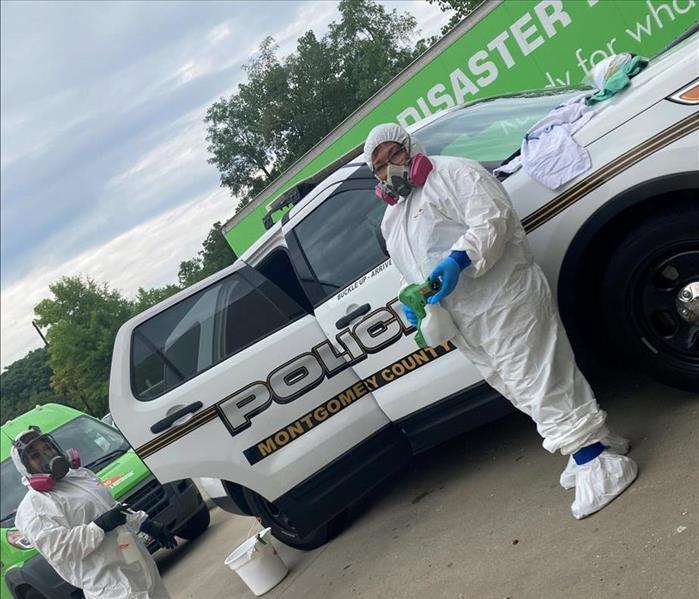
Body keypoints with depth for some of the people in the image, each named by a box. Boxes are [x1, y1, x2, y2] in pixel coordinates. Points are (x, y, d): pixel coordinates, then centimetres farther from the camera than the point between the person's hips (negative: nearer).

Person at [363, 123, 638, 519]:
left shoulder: (452, 174, -4)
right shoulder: (392, 222, 22)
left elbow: (492, 219, -18)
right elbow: (416, 276, 27)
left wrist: (459, 259, -32)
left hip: (505, 302, -9)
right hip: (466, 326, 9)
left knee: (538, 382, -10)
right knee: (522, 390, 13)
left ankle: (596, 460, -3)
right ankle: (592, 443, 27)